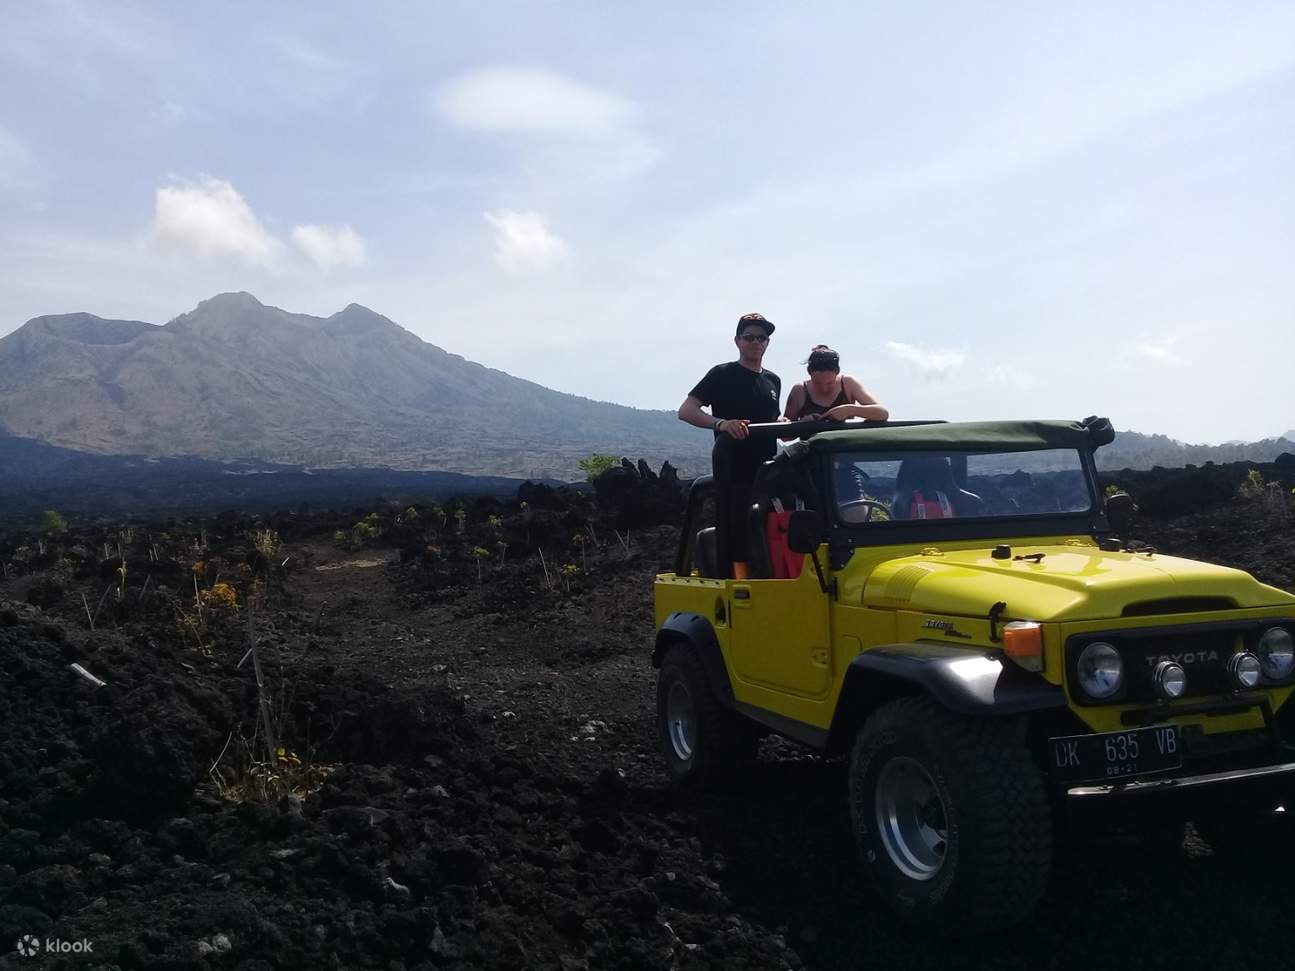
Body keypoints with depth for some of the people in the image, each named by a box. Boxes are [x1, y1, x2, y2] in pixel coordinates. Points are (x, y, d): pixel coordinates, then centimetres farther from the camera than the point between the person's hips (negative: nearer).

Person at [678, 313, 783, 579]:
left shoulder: (773, 381, 19)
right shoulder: (722, 375, 1)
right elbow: (685, 411, -8)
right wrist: (721, 423, -23)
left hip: (766, 470, 6)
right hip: (732, 470, -6)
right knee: (735, 537, -11)